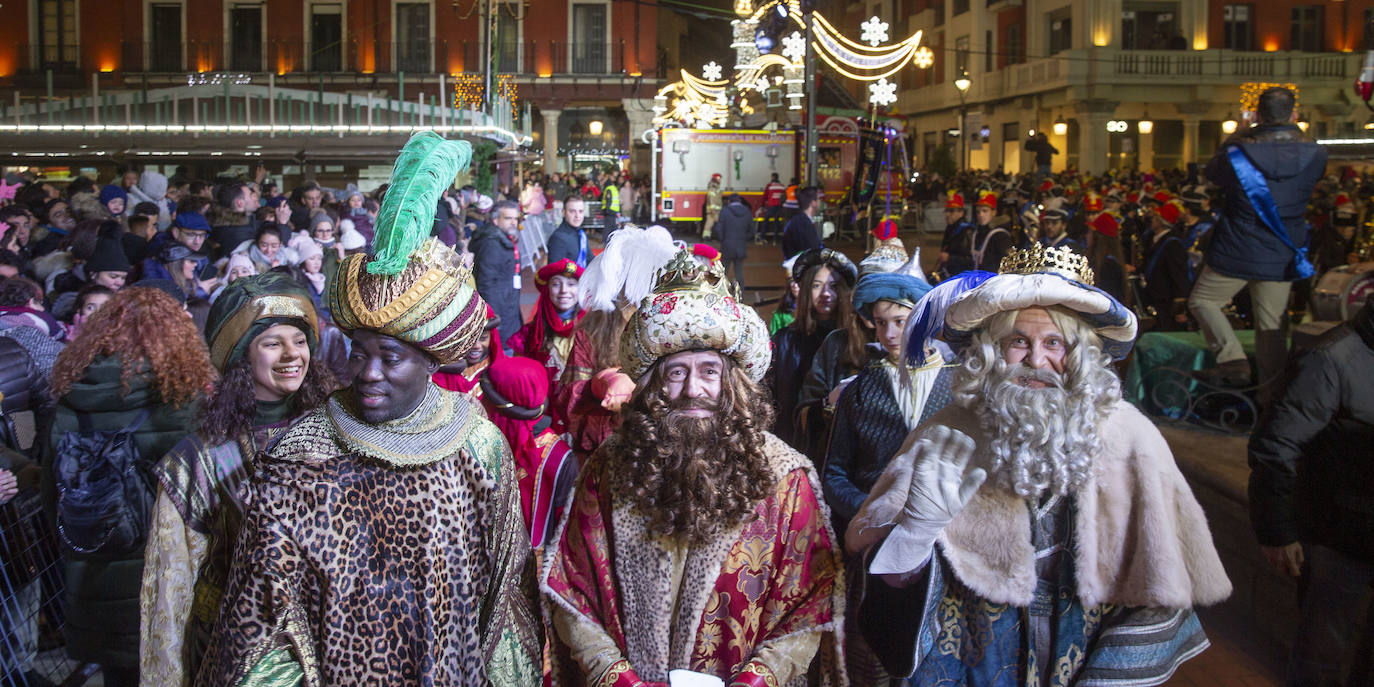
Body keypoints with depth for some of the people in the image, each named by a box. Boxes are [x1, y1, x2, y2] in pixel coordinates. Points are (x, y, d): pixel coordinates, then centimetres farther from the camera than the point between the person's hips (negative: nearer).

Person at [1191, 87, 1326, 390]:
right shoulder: (1314, 154, -7)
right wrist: (1293, 130, 23)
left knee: (1202, 300, 15)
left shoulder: (1239, 151, -16)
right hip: (1281, 258, 3)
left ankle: (1233, 360, -1)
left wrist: (1236, 137, 17)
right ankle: (1272, 396, 17)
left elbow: (1212, 172, 5)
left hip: (1237, 253, -3)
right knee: (1272, 326, 12)